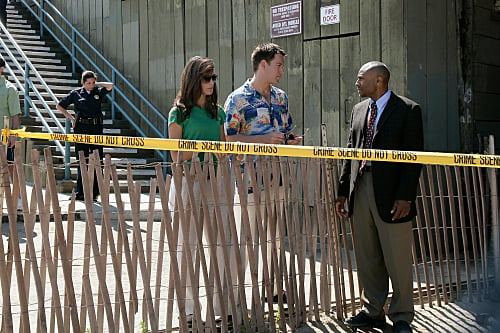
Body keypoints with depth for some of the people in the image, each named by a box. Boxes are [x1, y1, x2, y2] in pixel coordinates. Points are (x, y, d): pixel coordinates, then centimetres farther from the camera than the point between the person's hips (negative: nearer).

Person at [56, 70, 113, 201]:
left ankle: (94, 193, 6)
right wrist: (71, 118, 6)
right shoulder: (76, 93, 5)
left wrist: (97, 84, 2)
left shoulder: (99, 91, 9)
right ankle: (80, 192, 3)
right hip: (81, 128, -2)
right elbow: (59, 106, 12)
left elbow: (110, 86, -9)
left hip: (96, 128, 2)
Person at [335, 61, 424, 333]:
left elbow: (413, 156, -8)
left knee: (397, 260, 2)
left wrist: (405, 196, -15)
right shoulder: (358, 110, 16)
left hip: (391, 195, -6)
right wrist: (343, 190, 9)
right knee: (367, 259, 11)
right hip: (361, 189, 6)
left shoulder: (408, 110, -3)